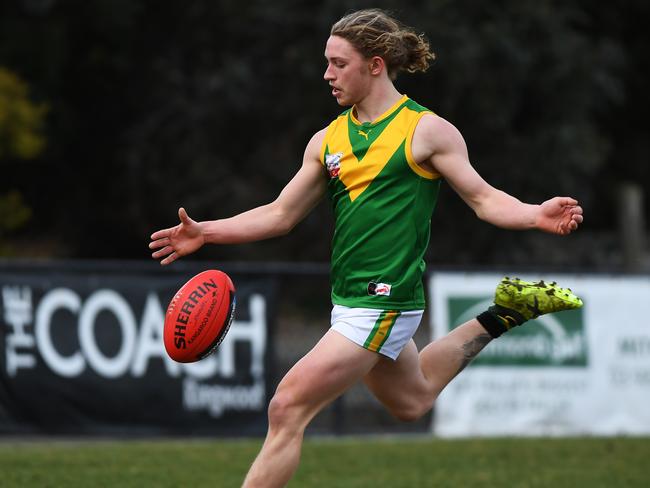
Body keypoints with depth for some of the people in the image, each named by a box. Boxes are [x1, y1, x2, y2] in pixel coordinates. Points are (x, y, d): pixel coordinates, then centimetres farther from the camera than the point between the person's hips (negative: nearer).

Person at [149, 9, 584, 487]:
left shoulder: (427, 130, -8)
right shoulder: (328, 139, 9)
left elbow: (484, 198, -6)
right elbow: (280, 215, 14)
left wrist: (536, 215, -24)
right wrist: (206, 232, 3)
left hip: (382, 302, -8)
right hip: (350, 300, 8)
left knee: (288, 409, -12)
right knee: (411, 400, 25)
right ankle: (500, 317, 37)